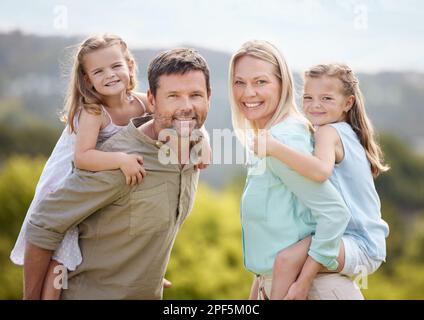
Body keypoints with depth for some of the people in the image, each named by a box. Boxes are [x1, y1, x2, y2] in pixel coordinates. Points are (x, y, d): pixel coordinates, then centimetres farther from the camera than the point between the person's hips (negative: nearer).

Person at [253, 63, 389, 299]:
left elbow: (321, 171, -35)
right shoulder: (347, 132, 15)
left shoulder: (328, 131, -14)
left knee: (287, 259, -32)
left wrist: (275, 148, -36)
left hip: (359, 247, -11)